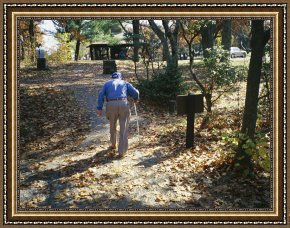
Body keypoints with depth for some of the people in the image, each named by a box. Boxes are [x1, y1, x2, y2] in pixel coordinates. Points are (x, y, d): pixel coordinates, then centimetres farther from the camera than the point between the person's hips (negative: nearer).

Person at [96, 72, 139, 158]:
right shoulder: (125, 83, 23)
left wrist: (99, 108, 2)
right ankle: (121, 152, 1)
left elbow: (101, 94, 6)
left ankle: (113, 145, 43)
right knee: (123, 128, 4)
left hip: (111, 105, 1)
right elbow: (135, 92, 10)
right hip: (123, 104, -1)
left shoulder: (107, 83, 23)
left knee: (112, 126, 25)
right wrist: (136, 99, 32)